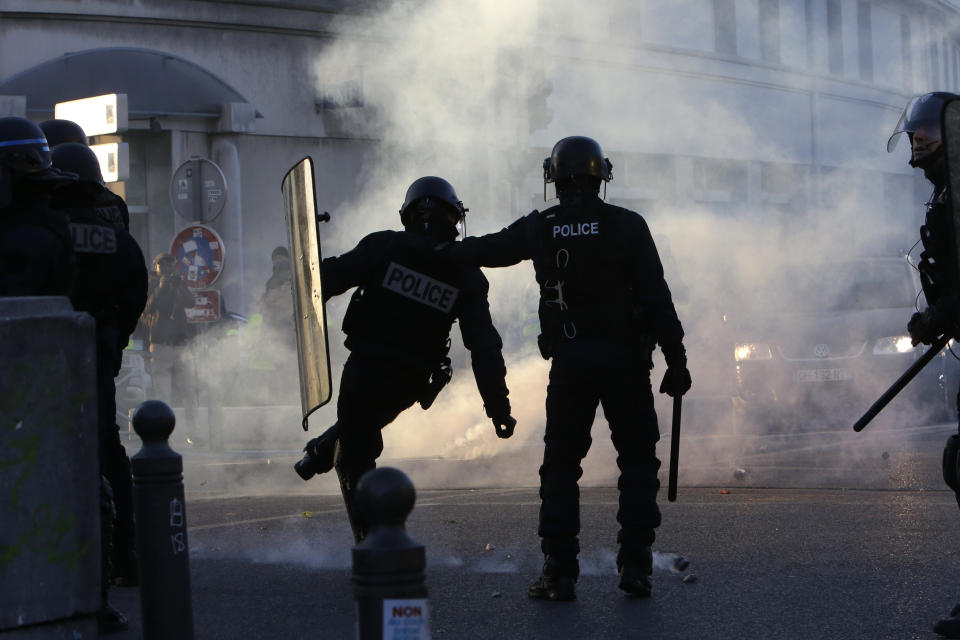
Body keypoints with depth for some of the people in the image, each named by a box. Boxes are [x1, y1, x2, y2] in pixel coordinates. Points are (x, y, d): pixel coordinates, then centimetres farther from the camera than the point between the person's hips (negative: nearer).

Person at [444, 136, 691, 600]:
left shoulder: (539, 229, 2)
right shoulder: (626, 226, -4)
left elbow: (486, 249, 18)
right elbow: (656, 299, -7)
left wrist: (441, 252, 38)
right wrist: (675, 361, -3)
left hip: (568, 362, 2)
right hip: (624, 360, -1)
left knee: (561, 464, 8)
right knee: (638, 460, 8)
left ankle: (559, 571, 4)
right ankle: (635, 564, 4)